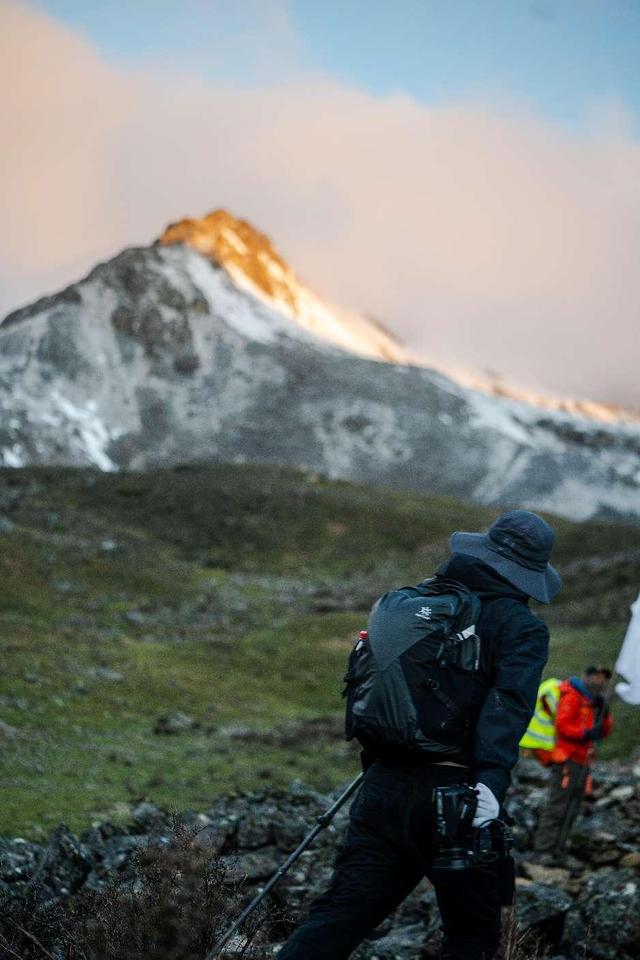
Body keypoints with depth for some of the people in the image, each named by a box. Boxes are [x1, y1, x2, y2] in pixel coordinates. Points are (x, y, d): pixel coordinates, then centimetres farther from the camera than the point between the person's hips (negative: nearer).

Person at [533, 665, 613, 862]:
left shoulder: (592, 701, 21)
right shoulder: (572, 697, -7)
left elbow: (605, 732, 18)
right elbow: (562, 725, -17)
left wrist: (604, 713, 2)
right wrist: (586, 733, -23)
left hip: (582, 762, 9)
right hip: (566, 759, -9)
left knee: (572, 809, 7)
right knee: (557, 806, -11)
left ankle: (557, 851, 9)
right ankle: (544, 850, -12)